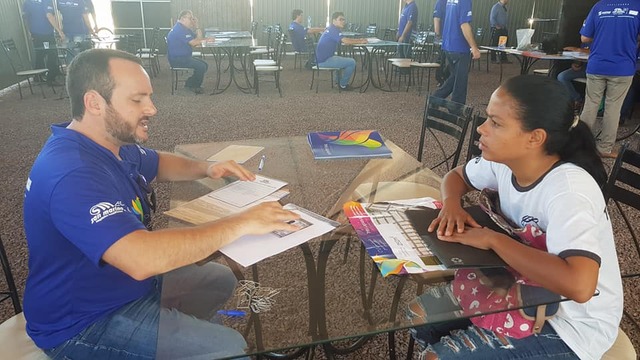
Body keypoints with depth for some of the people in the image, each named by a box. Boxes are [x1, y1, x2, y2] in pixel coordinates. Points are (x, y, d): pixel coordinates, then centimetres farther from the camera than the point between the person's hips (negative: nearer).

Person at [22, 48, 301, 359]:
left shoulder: (111, 142, 0)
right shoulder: (72, 173, -33)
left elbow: (158, 163, 19)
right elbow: (141, 258, -44)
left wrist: (206, 168, -2)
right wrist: (240, 223, -36)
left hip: (124, 281, 9)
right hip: (85, 323, -9)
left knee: (220, 279, 17)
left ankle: (178, 332, 33)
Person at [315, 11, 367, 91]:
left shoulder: (332, 29, 16)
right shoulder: (333, 30, -16)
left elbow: (344, 40, 19)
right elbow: (345, 41, -28)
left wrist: (359, 40, 7)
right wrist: (360, 42, -16)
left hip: (323, 59, 11)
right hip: (324, 61, -11)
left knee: (344, 60, 34)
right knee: (351, 62, -12)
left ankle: (338, 81, 36)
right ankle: (343, 85, 2)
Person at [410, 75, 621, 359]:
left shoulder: (569, 191, -31)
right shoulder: (505, 161, -9)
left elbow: (578, 285, -45)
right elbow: (456, 176, 10)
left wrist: (493, 239, -33)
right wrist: (451, 204, -13)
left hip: (570, 326, -6)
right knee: (419, 317, 3)